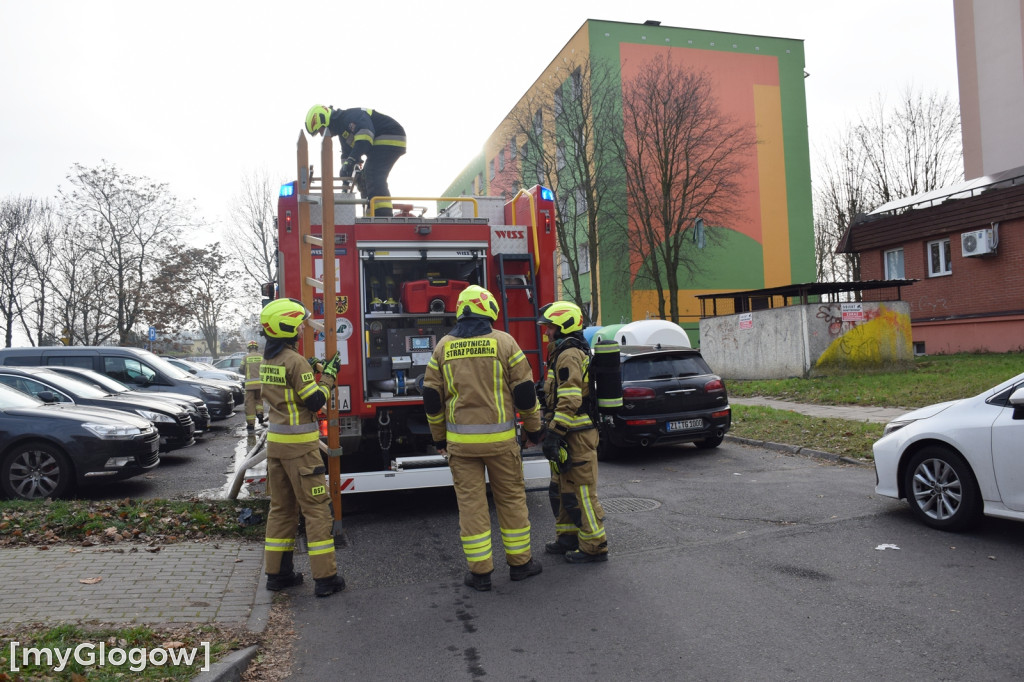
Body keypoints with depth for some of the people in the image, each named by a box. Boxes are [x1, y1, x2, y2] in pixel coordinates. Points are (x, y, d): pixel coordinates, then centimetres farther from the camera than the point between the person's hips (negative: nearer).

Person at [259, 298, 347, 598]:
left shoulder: (267, 361, 10)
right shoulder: (295, 361, -17)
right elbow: (315, 401, -15)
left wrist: (315, 372, 14)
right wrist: (329, 375, -3)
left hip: (275, 441, 8)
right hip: (299, 444, -8)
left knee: (281, 506, 15)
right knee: (316, 508, -2)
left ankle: (278, 572, 22)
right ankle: (325, 577, 2)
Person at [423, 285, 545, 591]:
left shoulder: (443, 346, 4)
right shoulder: (503, 342, -3)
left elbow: (432, 397, 7)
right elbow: (525, 390, -3)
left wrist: (439, 437, 17)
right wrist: (534, 428, 10)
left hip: (460, 440, 2)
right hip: (500, 438, -1)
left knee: (470, 502, 7)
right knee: (511, 498, 12)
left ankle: (480, 572, 13)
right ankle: (519, 562, 23)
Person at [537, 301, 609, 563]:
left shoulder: (570, 355, -16)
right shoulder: (563, 354, 18)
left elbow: (570, 401, -24)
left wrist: (554, 434, -23)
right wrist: (554, 432, 24)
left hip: (576, 434, -11)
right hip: (571, 435, 11)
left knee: (580, 491, -3)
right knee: (562, 489, 18)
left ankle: (594, 546, 6)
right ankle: (568, 538, 29)